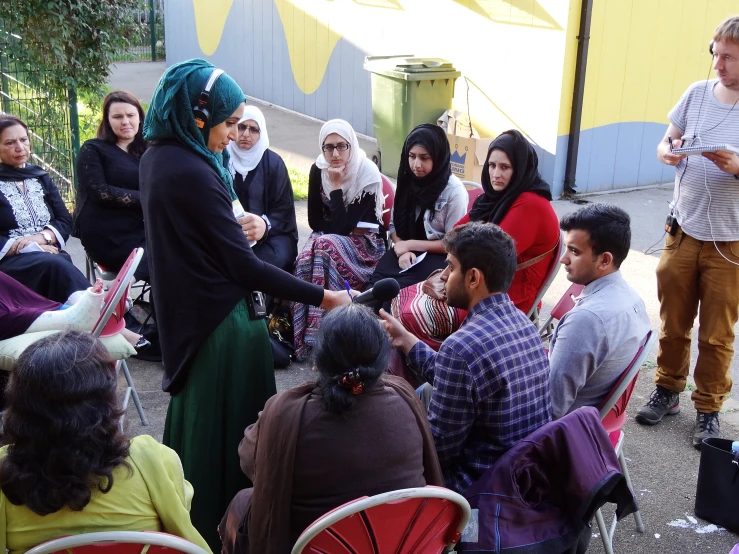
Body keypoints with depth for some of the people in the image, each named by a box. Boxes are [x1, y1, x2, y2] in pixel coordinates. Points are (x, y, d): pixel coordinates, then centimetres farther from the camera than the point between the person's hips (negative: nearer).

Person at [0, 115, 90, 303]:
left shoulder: (41, 178, 21)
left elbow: (65, 221, 13)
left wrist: (41, 237, -7)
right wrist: (25, 248, -15)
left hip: (49, 256, 4)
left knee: (60, 264, -34)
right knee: (55, 265, -36)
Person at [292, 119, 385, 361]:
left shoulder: (368, 174, -18)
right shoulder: (318, 170, -4)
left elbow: (344, 226, -23)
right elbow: (315, 221, -1)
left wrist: (336, 185, -23)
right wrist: (337, 228, -15)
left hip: (364, 242, -4)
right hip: (331, 238, 4)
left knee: (324, 247, -33)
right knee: (307, 255, -29)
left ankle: (319, 334, -29)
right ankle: (303, 335, -24)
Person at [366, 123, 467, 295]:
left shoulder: (454, 190, -9)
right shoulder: (406, 181, 9)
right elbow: (394, 225, 10)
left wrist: (410, 245, -11)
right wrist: (402, 250, -11)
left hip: (438, 257, -5)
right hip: (406, 252, 5)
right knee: (375, 285, -29)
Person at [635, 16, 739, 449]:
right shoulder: (698, 93, 1)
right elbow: (668, 141, 11)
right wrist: (666, 152, -11)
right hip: (684, 230, 3)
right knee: (673, 322, 14)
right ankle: (668, 390, 34)